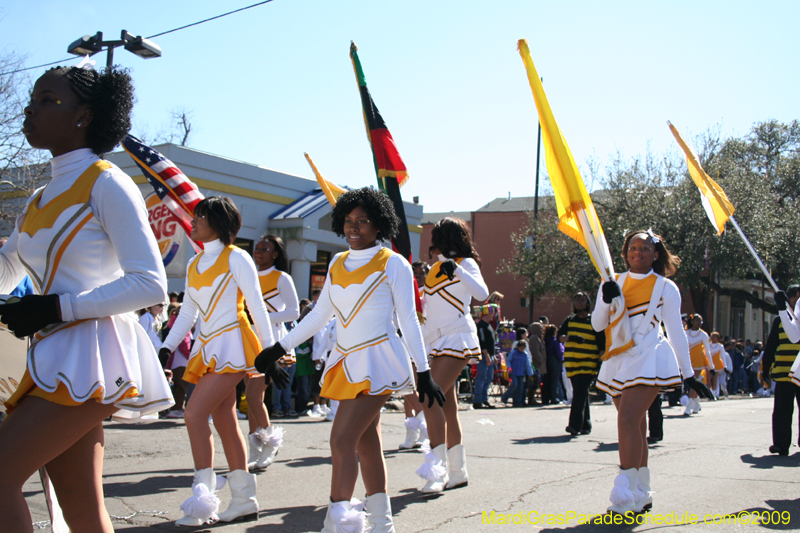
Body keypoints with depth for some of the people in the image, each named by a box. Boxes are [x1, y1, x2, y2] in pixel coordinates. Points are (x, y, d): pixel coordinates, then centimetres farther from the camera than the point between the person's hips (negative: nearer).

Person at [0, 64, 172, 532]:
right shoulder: (39, 201, 18)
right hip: (57, 356, 8)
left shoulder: (106, 184, -5)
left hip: (91, 355, -8)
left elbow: (150, 285, -13)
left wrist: (58, 309, -16)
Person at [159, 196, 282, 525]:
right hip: (207, 349, 8)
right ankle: (244, 501, 14)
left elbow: (256, 307, -5)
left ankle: (204, 501, -13)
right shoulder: (194, 264, 17)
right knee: (225, 422, 7)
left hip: (232, 344, -8)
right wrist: (167, 347, 6)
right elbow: (187, 313, 17)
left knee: (194, 414, -18)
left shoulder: (235, 258, -4)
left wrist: (270, 352, -8)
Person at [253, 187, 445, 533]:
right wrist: (281, 347, 14)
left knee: (342, 440, -16)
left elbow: (408, 320, -3)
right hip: (346, 361, 6)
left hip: (377, 361, -6)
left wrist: (424, 371, -6)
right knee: (366, 443, 11)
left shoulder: (393, 264, -4)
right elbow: (320, 315, 17)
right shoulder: (337, 264, 13)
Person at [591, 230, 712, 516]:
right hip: (618, 362, 5)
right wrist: (608, 301, -14)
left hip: (648, 360, -5)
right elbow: (597, 324, 6)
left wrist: (688, 374, 6)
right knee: (635, 427, 11)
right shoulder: (612, 284, 12)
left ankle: (624, 496, -21)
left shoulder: (665, 287, 4)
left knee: (628, 419, -20)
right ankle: (642, 494, 21)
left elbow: (676, 331, 6)